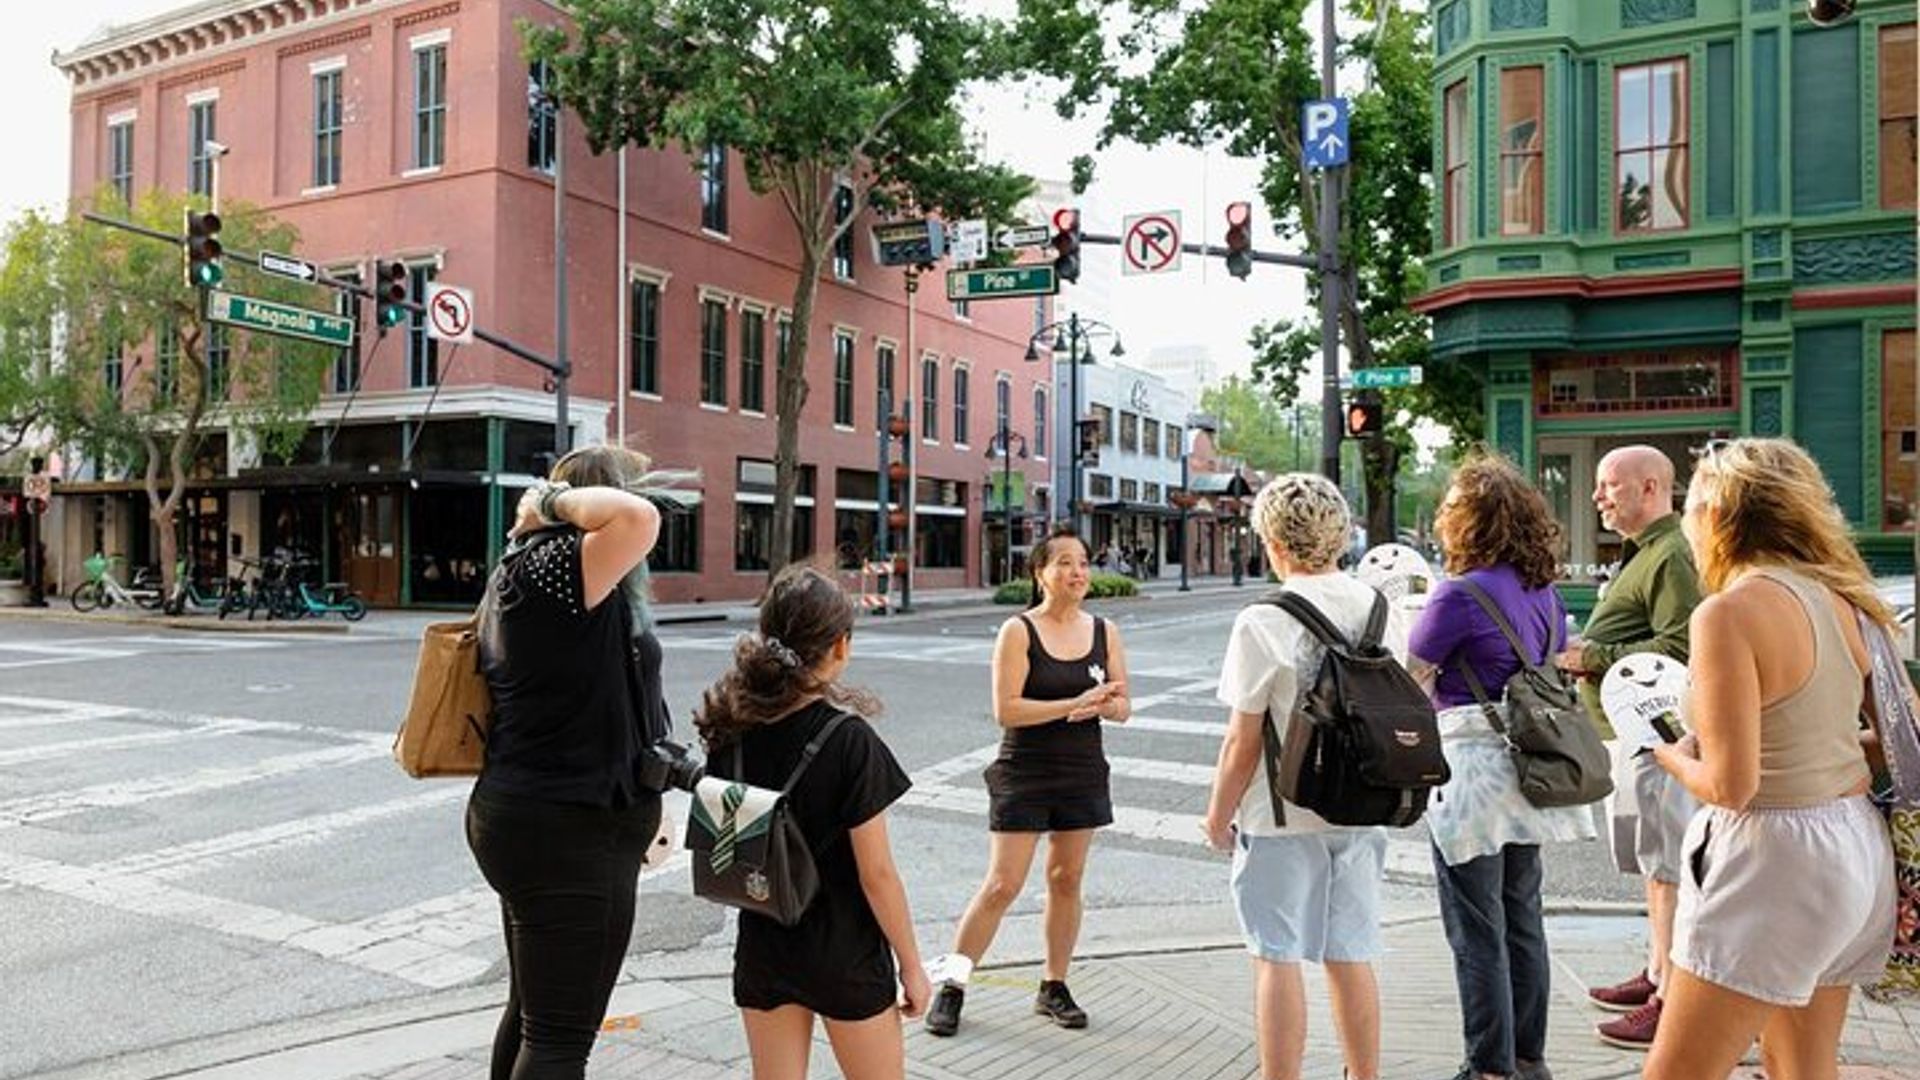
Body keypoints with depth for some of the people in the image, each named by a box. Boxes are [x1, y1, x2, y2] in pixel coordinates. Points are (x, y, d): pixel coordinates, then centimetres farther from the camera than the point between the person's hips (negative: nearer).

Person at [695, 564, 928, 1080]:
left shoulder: (732, 733, -5)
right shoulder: (850, 741, -20)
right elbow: (876, 873, -16)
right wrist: (911, 964, -6)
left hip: (762, 946, 5)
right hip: (844, 953, -4)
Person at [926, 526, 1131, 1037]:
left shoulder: (1105, 632, 4)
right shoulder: (1018, 631, -9)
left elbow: (1122, 707, 5)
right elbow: (1006, 709, -17)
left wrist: (1103, 704, -18)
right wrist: (1074, 704, -23)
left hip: (1083, 774, 4)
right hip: (1023, 773, -4)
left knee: (1066, 880, 11)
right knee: (1002, 885, -4)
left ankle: (1054, 988, 25)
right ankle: (951, 987, 8)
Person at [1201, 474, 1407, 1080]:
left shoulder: (1264, 623, -16)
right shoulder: (1385, 613, 1)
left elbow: (1243, 744, -13)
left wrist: (1217, 817, -1)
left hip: (1282, 815, -6)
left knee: (1277, 959, 5)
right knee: (1351, 956, 16)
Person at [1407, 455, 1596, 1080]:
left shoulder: (1461, 594, -17)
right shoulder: (1543, 590, 8)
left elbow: (1409, 681, -11)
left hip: (1473, 768, -8)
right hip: (1527, 764, 9)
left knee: (1477, 933, 2)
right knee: (1523, 918, 17)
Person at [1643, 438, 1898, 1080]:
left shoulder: (1729, 612, -19)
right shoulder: (1839, 600, 5)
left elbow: (1730, 785, -21)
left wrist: (1674, 759, -2)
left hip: (1773, 859, -9)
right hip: (1858, 848, 9)